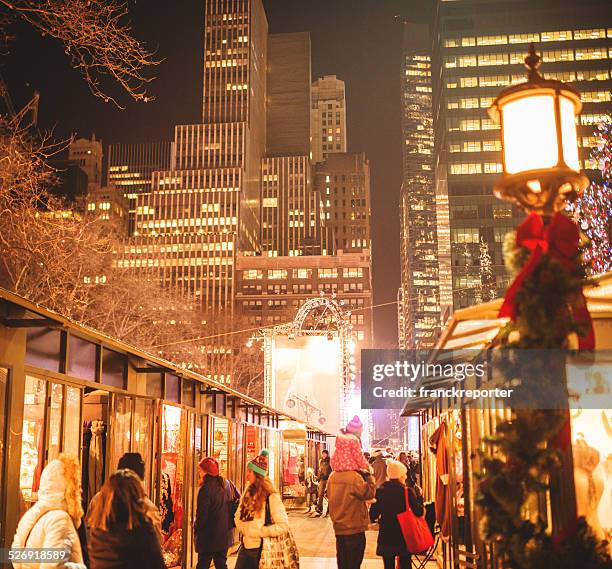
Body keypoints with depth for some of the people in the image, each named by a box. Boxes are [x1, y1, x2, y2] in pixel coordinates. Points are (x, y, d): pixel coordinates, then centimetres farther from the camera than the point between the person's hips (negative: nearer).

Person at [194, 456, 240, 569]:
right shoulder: (228, 484, 3)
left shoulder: (205, 488, -18)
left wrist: (196, 529, -3)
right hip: (226, 535, 6)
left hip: (209, 537, -6)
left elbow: (202, 515, -18)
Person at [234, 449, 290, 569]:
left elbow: (284, 526, -19)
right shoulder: (248, 493, 6)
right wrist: (244, 529, -7)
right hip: (245, 547, 6)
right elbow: (238, 516, 14)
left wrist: (258, 532, -19)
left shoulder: (271, 496, -15)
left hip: (261, 549, -6)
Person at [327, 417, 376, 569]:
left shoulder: (333, 476, 4)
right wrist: (368, 474, -6)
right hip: (354, 529, -7)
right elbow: (370, 493, -13)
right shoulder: (354, 476, -20)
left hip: (339, 529, 7)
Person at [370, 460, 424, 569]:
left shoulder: (380, 491, -4)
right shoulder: (408, 491, -10)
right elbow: (419, 512, -7)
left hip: (386, 537, 1)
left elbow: (373, 516, -2)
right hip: (404, 536, -1)